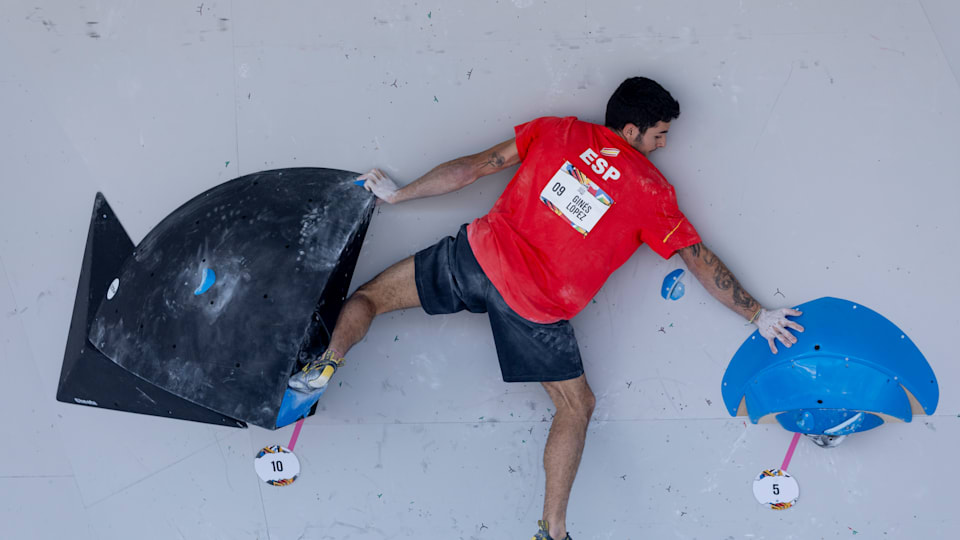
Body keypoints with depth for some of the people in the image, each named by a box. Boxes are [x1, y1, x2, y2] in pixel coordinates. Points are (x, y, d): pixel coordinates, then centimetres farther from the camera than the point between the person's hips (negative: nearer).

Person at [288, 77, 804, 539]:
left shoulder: (556, 131, 6)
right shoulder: (651, 190, 1)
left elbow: (474, 167, 9)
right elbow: (700, 258, 7)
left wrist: (399, 192, 19)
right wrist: (756, 314, 19)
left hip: (480, 254, 2)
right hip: (536, 308, -2)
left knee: (370, 296, 19)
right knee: (576, 408, 17)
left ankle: (326, 363, -5)